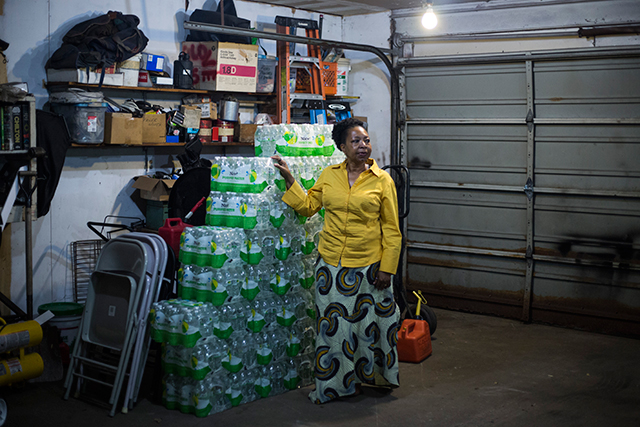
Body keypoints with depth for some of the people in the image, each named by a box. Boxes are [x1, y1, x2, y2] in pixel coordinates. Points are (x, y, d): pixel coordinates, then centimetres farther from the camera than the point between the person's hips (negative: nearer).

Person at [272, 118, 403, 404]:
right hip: (331, 264, 3)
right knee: (332, 324, 9)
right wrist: (289, 179, 5)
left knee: (369, 323, 7)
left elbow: (392, 230, -3)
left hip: (368, 266, -3)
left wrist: (387, 268, -7)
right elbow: (307, 206, 11)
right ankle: (335, 383, 24)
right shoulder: (329, 175, 5)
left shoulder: (382, 181, -4)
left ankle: (371, 375, 29)